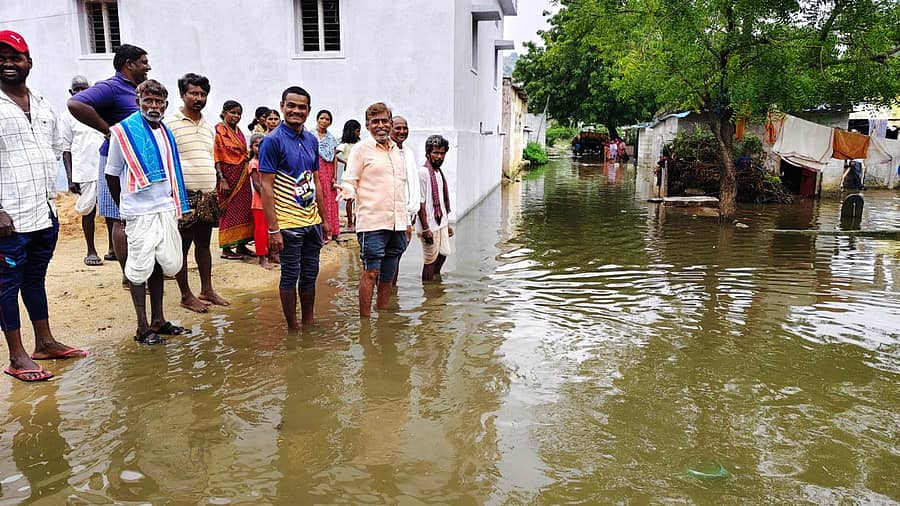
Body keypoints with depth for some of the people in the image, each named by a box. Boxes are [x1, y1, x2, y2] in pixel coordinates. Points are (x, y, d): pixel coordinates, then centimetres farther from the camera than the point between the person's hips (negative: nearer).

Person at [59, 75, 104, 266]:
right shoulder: (67, 117, 3)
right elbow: (66, 150, 2)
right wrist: (70, 178, -5)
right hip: (84, 172, -2)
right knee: (88, 211, 3)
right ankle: (91, 251, 12)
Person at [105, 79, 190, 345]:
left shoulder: (166, 132, 12)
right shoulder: (124, 131, -6)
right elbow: (112, 174, 0)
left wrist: (174, 204, 15)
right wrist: (124, 207, 7)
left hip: (166, 208, 6)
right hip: (139, 212, -6)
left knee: (160, 264, 11)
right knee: (140, 268, -1)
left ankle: (158, 320, 22)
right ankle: (143, 328, 6)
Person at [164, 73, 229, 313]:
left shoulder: (209, 127, 16)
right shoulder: (170, 124, -6)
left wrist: (218, 181, 18)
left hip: (208, 195, 7)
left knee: (204, 243, 14)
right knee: (182, 246, 1)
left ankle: (207, 290, 24)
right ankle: (186, 296, 10)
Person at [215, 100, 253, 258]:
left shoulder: (239, 132, 14)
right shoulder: (218, 130, -8)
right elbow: (216, 157, -14)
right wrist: (222, 179, -21)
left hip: (242, 177, 7)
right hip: (228, 175, -7)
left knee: (243, 209, 8)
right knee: (229, 211, -3)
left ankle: (241, 245, 17)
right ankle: (226, 249, 5)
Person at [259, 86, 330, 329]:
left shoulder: (312, 140, 9)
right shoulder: (273, 140, -10)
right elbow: (266, 186, -13)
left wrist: (323, 219, 15)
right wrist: (272, 229, -17)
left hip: (312, 221, 6)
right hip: (289, 224, -6)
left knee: (310, 274, 14)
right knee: (290, 276, 5)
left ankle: (309, 322, 28)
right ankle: (293, 328, 18)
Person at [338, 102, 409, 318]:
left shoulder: (396, 149, 18)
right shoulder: (361, 149, -1)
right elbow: (350, 182, -4)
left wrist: (406, 221, 21)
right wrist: (346, 190, -28)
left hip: (397, 223, 6)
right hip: (373, 223, -6)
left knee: (388, 275, 11)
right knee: (370, 273, -5)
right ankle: (365, 319, 3)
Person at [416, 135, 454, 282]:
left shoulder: (439, 173, 12)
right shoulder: (423, 172, -14)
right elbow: (420, 203, -17)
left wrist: (447, 224, 19)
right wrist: (425, 229, -19)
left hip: (441, 223, 8)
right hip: (429, 226, -8)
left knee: (443, 254, 14)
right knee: (430, 260, 0)